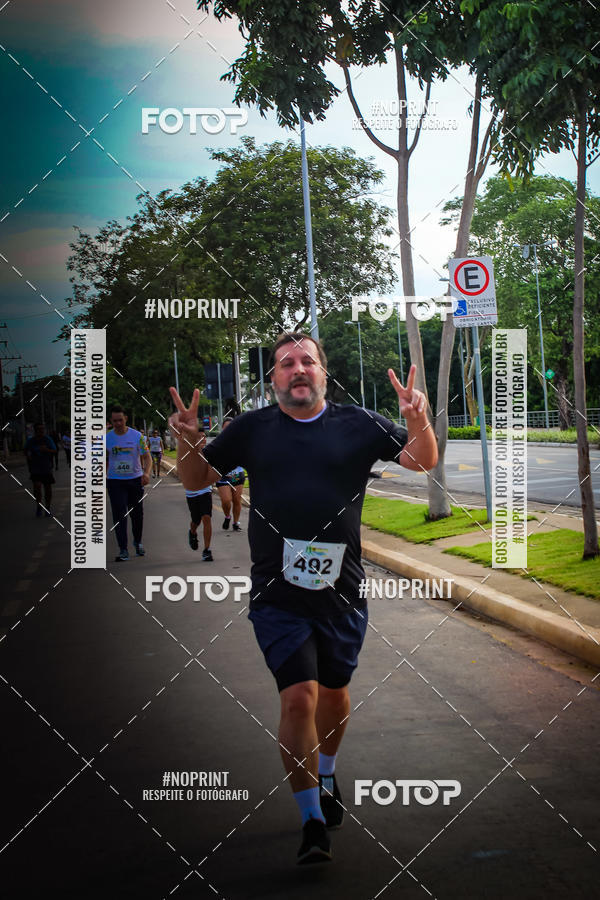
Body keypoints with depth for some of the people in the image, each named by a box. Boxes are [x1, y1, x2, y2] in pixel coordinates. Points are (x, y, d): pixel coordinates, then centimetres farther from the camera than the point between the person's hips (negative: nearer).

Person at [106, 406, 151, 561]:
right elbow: (105, 461, 12)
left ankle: (138, 542, 35)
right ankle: (123, 550, -8)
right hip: (115, 482, 0)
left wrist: (146, 473, -21)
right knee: (119, 516, -9)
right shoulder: (106, 439, 0)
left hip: (135, 480, 0)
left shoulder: (137, 436, -4)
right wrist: (102, 479, 7)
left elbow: (147, 457, -4)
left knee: (137, 514, 11)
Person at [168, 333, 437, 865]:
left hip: (342, 589, 2)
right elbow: (197, 480, 10)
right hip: (277, 594, -1)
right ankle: (313, 821, 0)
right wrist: (188, 442, -13)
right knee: (299, 697, -11)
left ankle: (326, 776, 45)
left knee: (334, 692, 18)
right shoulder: (251, 430, 5)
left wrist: (419, 420, -21)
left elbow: (424, 461, 1)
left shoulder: (357, 425, 4)